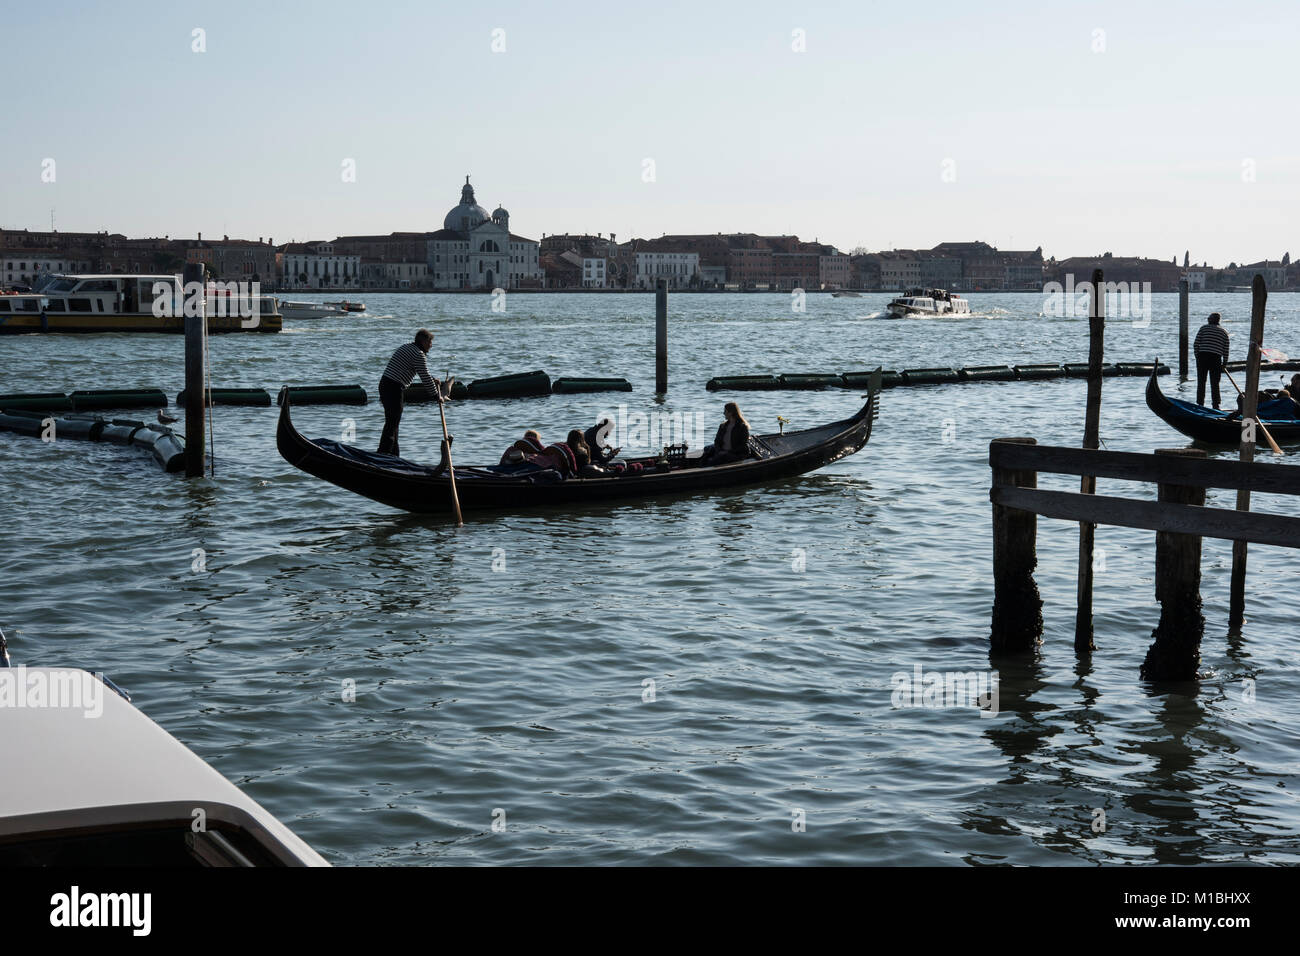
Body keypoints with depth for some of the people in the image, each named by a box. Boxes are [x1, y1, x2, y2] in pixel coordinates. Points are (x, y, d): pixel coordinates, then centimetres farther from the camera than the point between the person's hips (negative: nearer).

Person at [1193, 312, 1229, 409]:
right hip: (1216, 359, 1)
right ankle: (1216, 406, 2)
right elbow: (1226, 350, 7)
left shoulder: (1203, 328, 4)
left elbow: (1196, 344, -1)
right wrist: (1224, 363, 12)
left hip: (1202, 357, -1)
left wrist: (1197, 357, 7)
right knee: (1214, 384, 5)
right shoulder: (1224, 332, 10)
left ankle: (1200, 404, 4)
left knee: (1201, 382, 5)